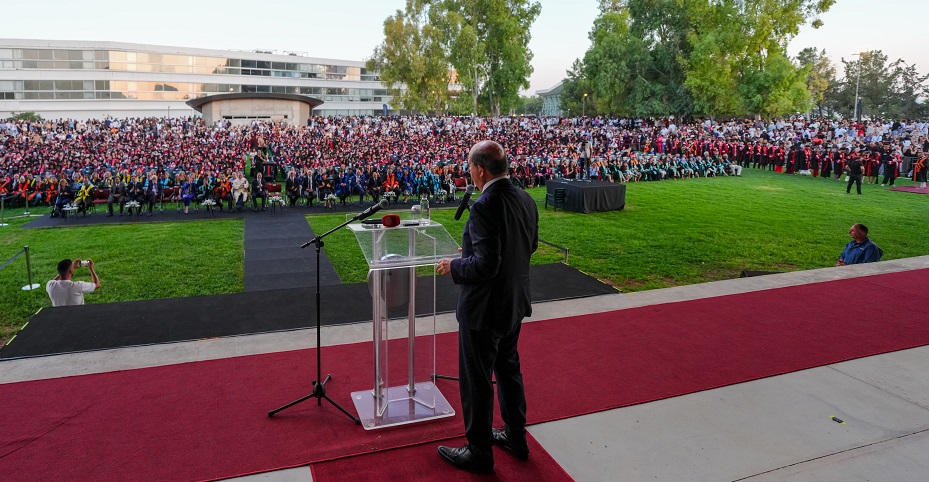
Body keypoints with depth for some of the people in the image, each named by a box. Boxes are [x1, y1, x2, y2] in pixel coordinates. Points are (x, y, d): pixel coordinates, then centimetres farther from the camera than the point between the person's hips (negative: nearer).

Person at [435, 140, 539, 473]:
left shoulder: (485, 207, -27)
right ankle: (516, 436, 40)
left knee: (477, 382, 9)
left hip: (484, 308, -9)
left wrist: (454, 266, -12)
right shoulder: (525, 199, -1)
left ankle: (479, 452, 26)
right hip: (515, 304, 9)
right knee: (508, 369, 24)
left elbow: (485, 266, -31)